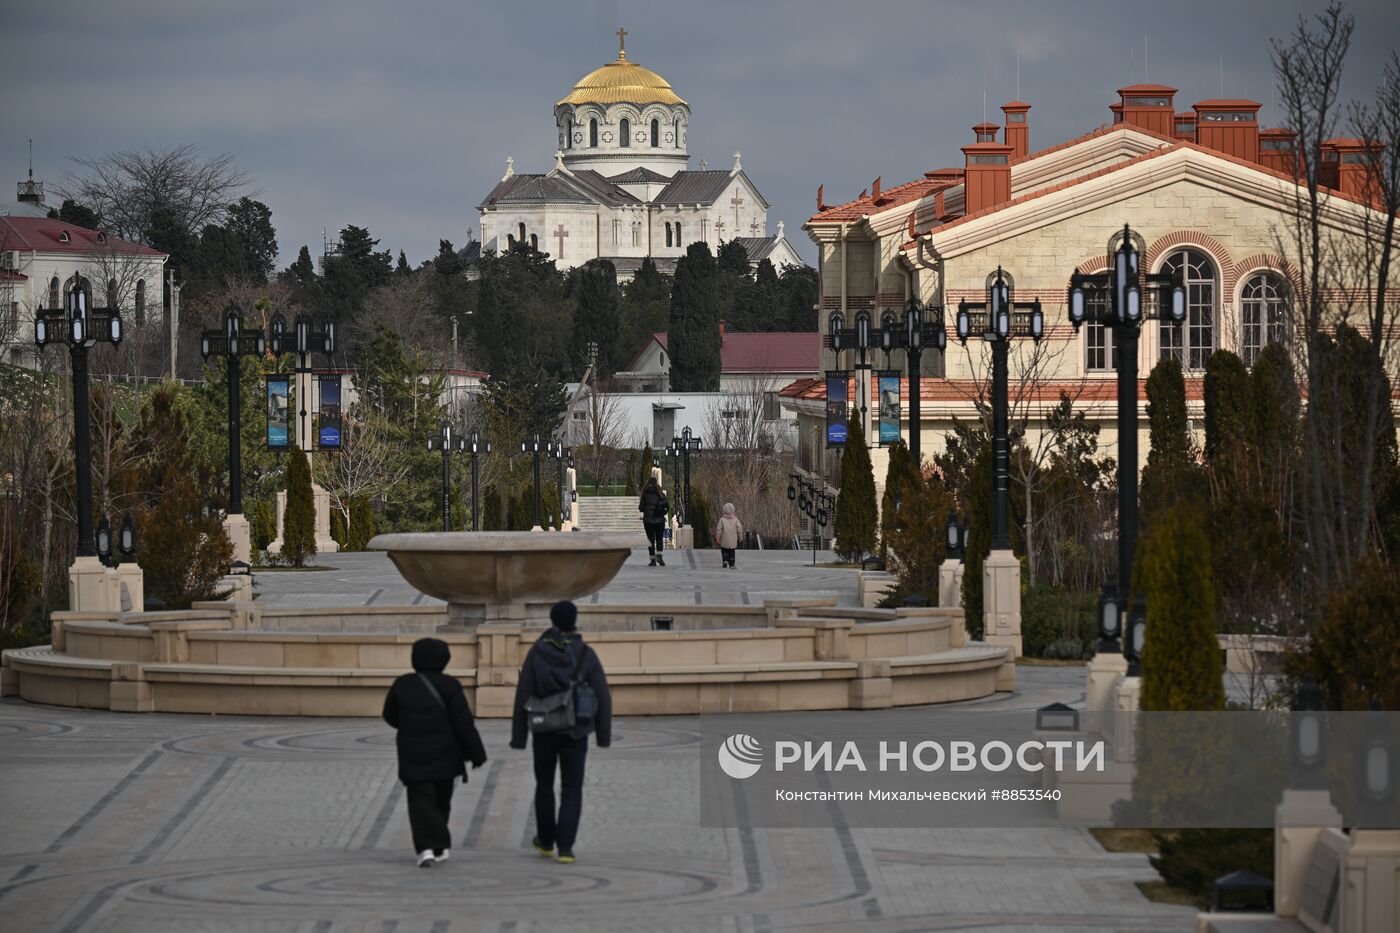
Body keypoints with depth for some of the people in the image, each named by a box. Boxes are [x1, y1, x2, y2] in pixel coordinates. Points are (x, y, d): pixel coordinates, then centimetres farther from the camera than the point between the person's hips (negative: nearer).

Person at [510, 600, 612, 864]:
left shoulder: (537, 653, -7)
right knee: (571, 791, 5)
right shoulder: (586, 655, -8)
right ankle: (565, 847, -7)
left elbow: (523, 697, -7)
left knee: (544, 785, 20)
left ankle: (546, 841, 32)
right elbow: (602, 697, -6)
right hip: (575, 733, -1)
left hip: (544, 731, 1)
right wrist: (604, 735, 5)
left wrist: (518, 736, 0)